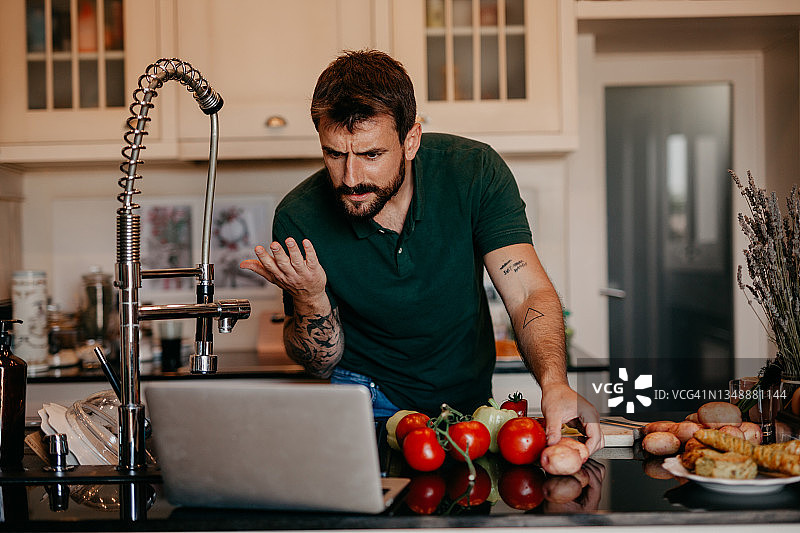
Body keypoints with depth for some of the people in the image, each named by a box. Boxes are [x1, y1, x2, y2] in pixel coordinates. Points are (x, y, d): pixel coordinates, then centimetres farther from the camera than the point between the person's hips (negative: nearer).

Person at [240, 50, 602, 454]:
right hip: (370, 402, -1)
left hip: (471, 399, 1)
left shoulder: (475, 171, -17)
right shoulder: (299, 218, -17)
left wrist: (555, 384, -42)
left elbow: (528, 294, -22)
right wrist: (309, 301, -28)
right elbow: (322, 363, -5)